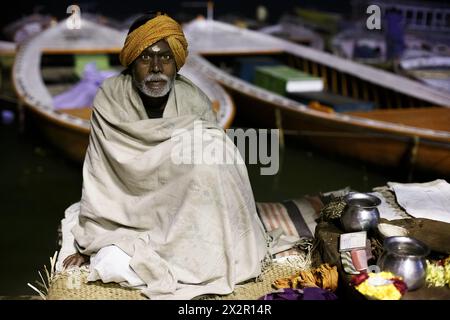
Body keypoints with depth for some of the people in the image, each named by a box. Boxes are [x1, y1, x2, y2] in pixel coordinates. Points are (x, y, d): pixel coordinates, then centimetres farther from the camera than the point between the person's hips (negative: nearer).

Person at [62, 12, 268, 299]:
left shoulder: (195, 101, -11)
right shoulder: (110, 99, -12)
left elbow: (218, 166, -8)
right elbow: (99, 176, -10)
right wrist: (90, 244, -11)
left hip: (186, 211, 1)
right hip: (132, 215, -1)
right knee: (112, 264, -28)